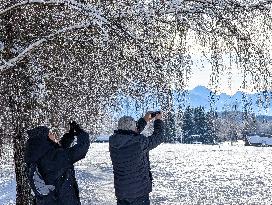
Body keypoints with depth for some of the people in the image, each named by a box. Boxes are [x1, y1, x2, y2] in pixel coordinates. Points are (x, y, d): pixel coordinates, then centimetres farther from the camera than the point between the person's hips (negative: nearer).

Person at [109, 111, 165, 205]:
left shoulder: (113, 142, -4)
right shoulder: (140, 142, -21)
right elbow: (158, 137, -4)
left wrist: (144, 120, 22)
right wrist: (158, 120, 13)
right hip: (139, 191, -5)